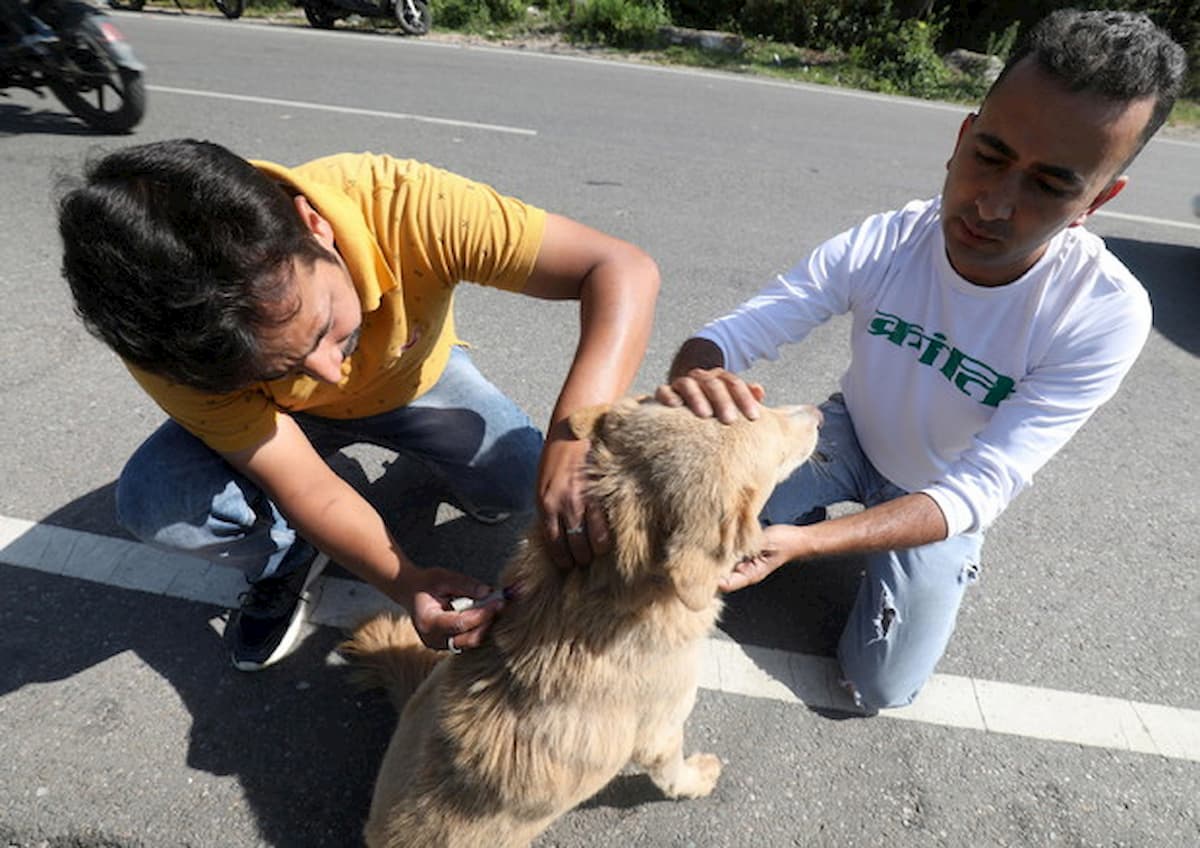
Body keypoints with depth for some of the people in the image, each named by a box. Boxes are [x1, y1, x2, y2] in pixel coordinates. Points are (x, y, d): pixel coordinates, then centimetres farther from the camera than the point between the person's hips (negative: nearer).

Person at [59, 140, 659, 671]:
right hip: (286, 419, 0)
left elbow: (625, 268, -41)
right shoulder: (169, 342, -32)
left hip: (416, 378, 1)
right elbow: (306, 488, -26)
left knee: (520, 486, -21)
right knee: (153, 503, -25)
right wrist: (408, 584, -41)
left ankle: (437, 461, 15)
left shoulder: (397, 204, -39)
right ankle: (286, 563, 8)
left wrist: (572, 432, -55)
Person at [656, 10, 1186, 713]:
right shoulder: (882, 245, -26)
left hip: (943, 495, -1)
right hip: (851, 436, 1)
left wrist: (800, 542, -49)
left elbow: (978, 489, -34)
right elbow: (727, 335, -26)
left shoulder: (1105, 316, -29)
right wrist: (695, 379, -53)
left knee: (881, 687, -4)